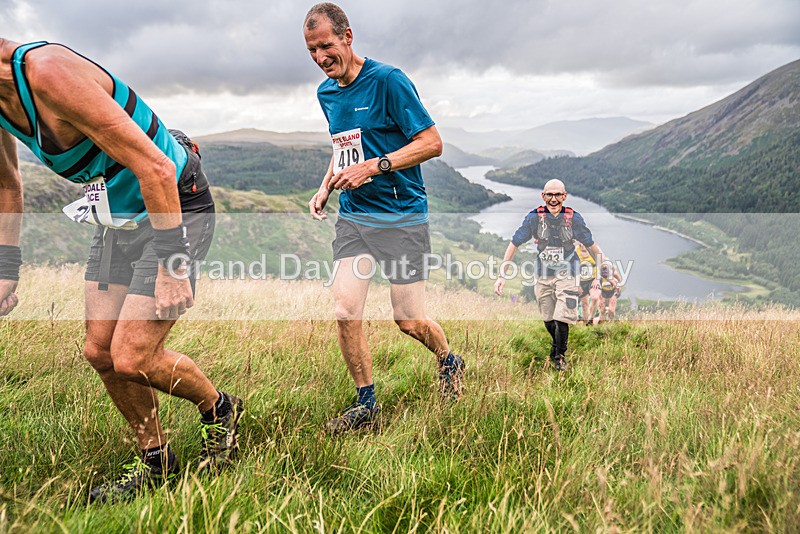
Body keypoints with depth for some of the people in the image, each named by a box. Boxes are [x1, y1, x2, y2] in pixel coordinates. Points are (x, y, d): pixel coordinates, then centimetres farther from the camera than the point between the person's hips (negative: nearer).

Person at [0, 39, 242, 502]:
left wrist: (172, 266, -26)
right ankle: (157, 460, 27)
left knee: (132, 359, -11)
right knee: (101, 351, 8)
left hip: (174, 208, -9)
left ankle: (220, 410, 19)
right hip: (119, 217, 9)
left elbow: (156, 169, -29)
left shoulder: (49, 73, -27)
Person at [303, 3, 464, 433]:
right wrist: (325, 188, 11)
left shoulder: (387, 80, -11)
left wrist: (373, 167, -21)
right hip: (352, 216, 6)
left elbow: (431, 142, -12)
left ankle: (450, 363, 33)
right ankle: (365, 405, 13)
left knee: (407, 320, 0)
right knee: (345, 312, -5)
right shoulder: (326, 93, 12)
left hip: (401, 215, -6)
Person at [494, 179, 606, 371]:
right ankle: (556, 343, 45)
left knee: (562, 320, -11)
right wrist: (502, 275, -7)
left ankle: (560, 355, 16)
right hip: (543, 275, 1)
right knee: (548, 320, 12)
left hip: (567, 274, -1)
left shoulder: (574, 218, -8)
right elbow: (514, 244, -4)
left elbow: (590, 245, 5)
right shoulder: (534, 217, -9)